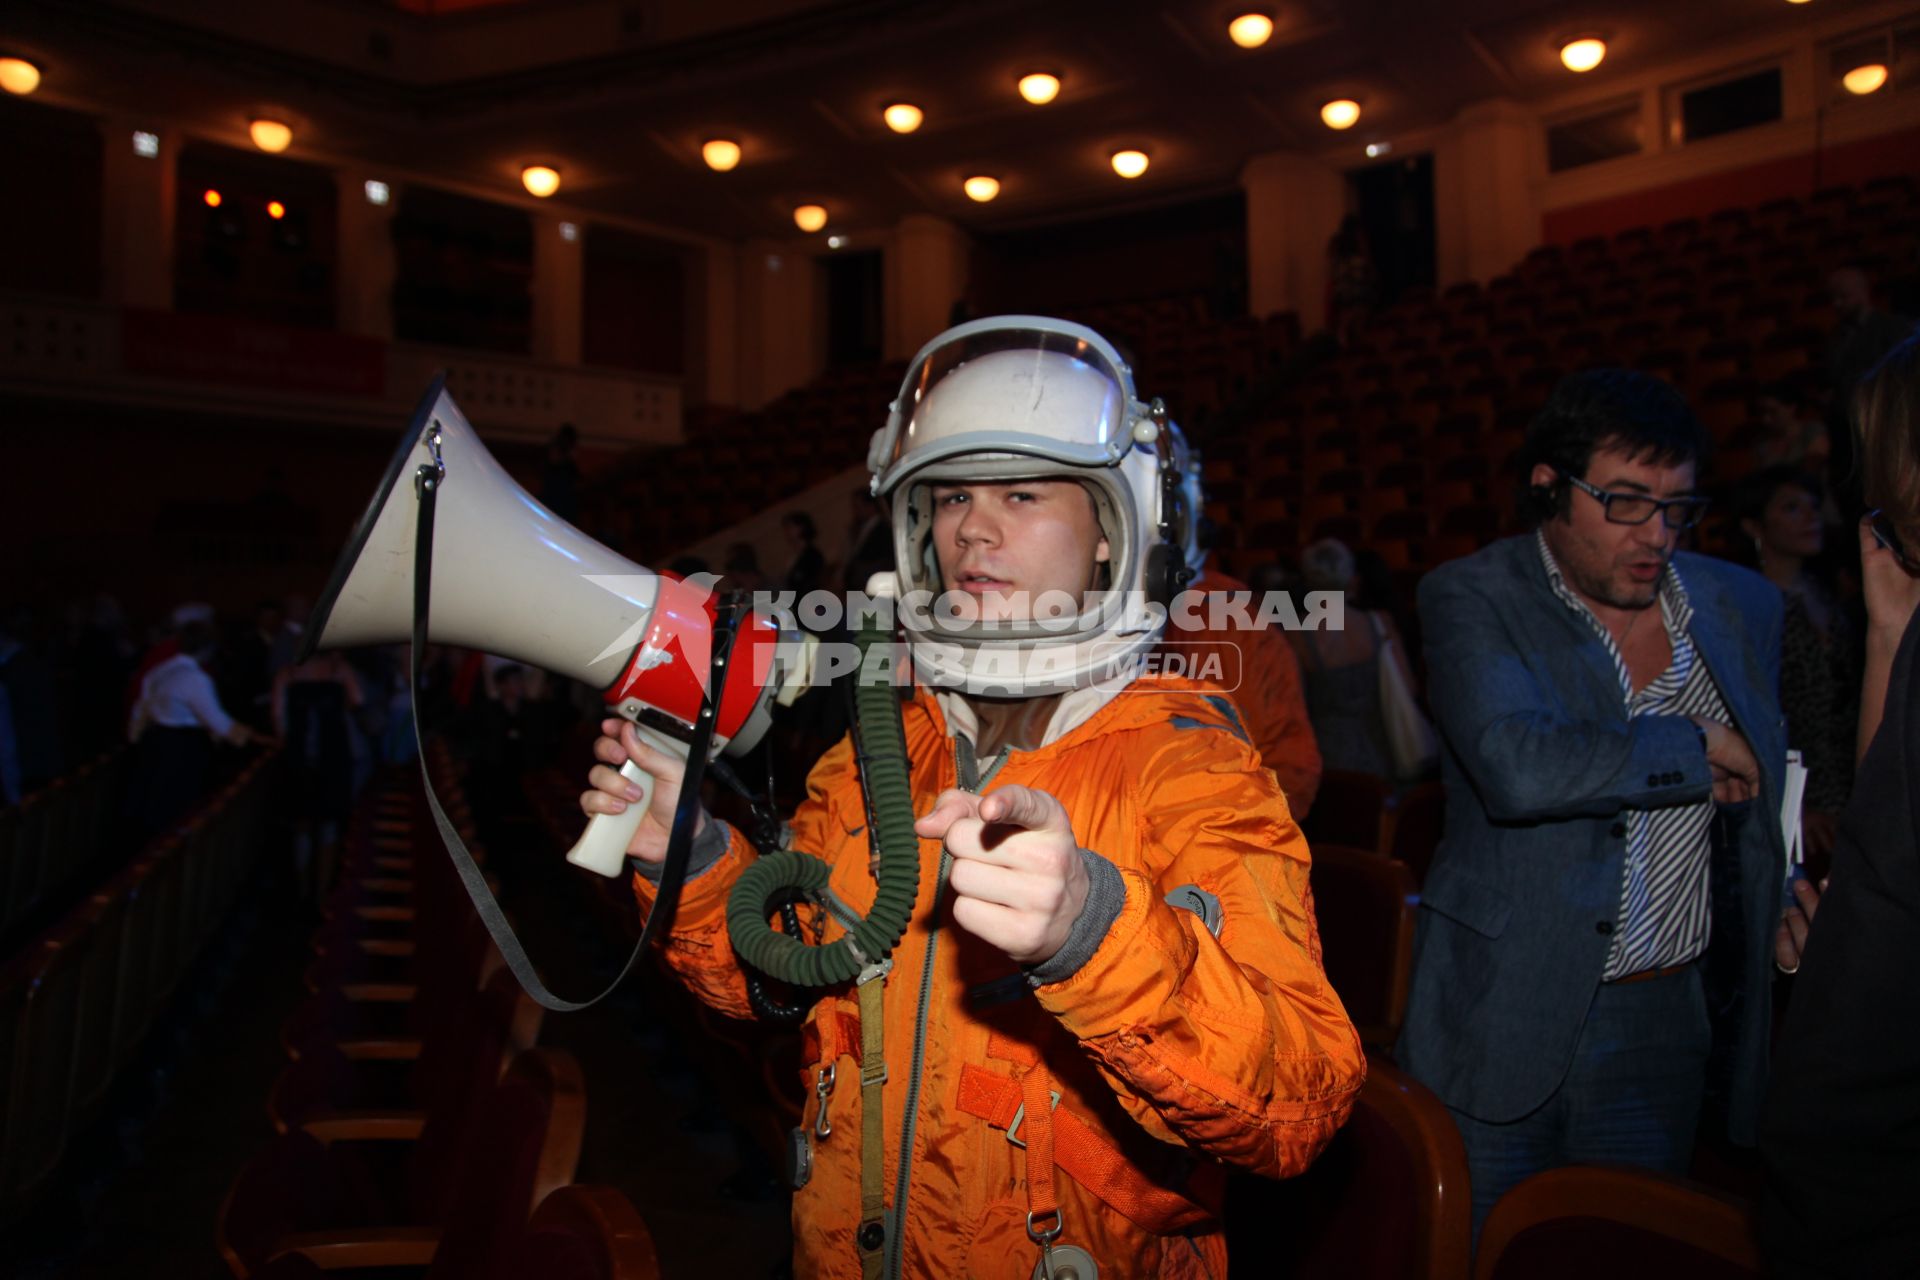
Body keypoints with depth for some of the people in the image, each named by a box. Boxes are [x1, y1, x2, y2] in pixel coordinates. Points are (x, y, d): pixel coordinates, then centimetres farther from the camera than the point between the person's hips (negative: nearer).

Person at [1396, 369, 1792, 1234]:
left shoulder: (1743, 606, 6)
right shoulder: (1471, 599, -10)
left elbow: (1777, 798, 18)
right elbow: (1518, 766, -28)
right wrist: (1696, 748, -15)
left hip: (1664, 1026, 4)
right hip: (1503, 1023, -3)